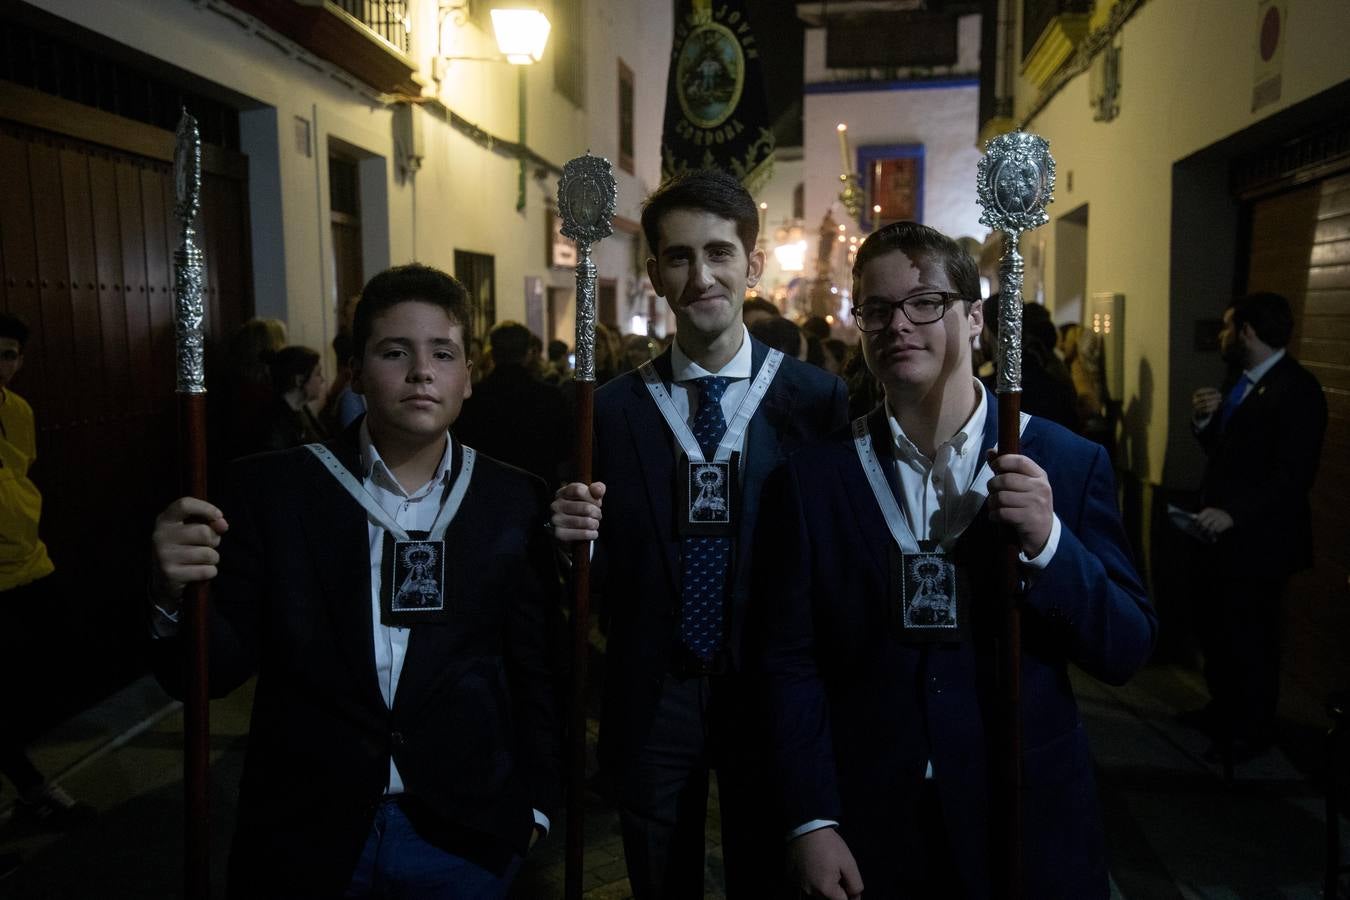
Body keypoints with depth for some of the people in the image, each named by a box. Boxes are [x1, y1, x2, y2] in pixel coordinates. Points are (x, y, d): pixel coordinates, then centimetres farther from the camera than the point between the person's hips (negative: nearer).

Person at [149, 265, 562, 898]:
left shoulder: (514, 501, -4)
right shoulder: (271, 489, -6)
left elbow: (537, 666, 2)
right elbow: (213, 670, -5)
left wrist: (534, 801, 5)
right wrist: (178, 596, -24)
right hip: (302, 838, 0)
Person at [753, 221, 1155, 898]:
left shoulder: (1070, 463, -5)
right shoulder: (810, 479, -6)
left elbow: (1127, 651, -5)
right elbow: (788, 663, -4)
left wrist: (1048, 543, -21)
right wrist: (811, 823, -10)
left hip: (1031, 827, 1)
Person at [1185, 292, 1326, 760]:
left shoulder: (1296, 390, -17)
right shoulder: (1244, 382, 11)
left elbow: (1295, 475, -23)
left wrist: (1234, 513, -28)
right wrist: (1205, 421, -3)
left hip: (1258, 540, -8)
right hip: (1223, 532, 8)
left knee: (1249, 636, 5)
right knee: (1215, 626, 18)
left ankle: (1252, 730, 23)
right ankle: (1224, 709, 36)